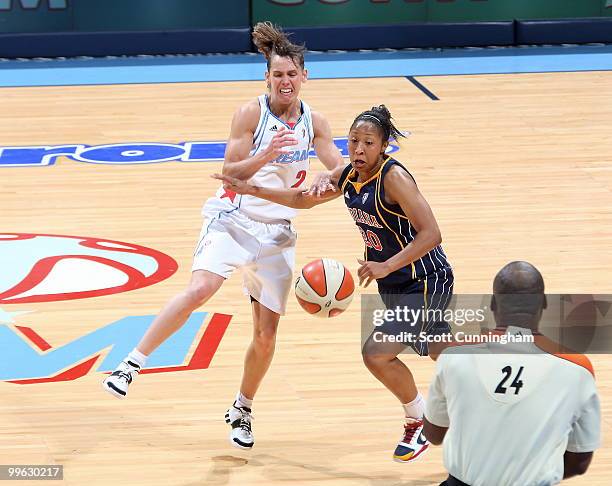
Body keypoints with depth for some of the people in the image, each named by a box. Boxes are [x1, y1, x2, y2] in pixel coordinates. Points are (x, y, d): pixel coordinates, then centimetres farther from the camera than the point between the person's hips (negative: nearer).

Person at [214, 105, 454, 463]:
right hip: (396, 284, 9)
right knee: (439, 351, 24)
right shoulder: (347, 177, -2)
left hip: (426, 280, -9)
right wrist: (253, 190, 6)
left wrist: (386, 266, -38)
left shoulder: (394, 178, -26)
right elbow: (304, 199, 16)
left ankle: (421, 420, 6)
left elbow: (431, 234, -30)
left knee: (376, 353, -17)